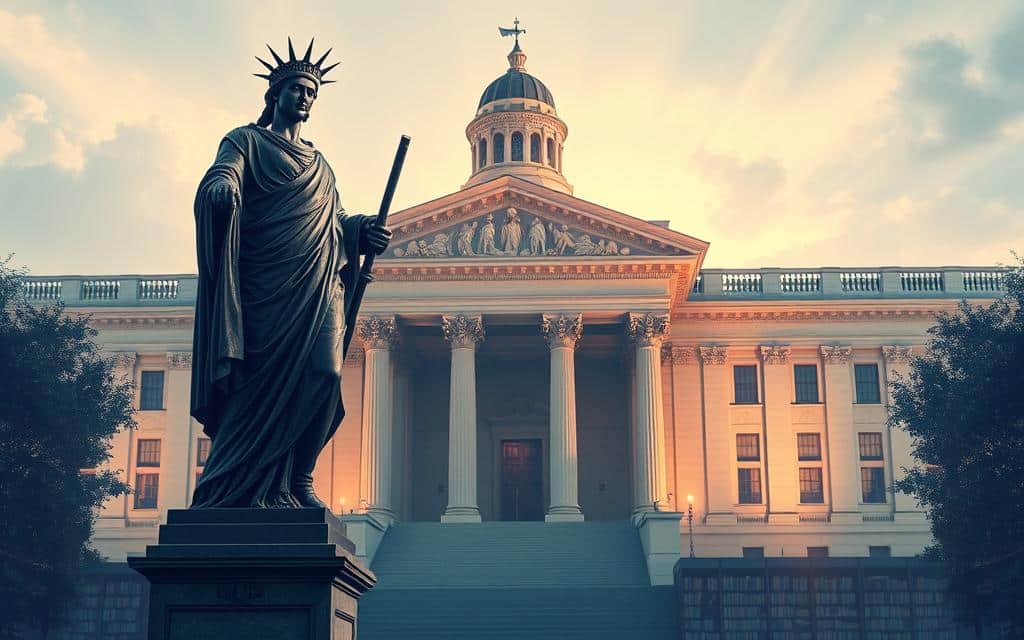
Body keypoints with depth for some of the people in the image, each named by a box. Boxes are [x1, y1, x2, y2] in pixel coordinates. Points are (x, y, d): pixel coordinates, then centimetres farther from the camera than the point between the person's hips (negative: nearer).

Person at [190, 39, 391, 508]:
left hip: (318, 286, 5)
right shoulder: (247, 141, 13)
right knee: (261, 382, -10)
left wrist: (364, 231, 2)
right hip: (265, 285, -5)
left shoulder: (320, 165, 29)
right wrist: (221, 188, -32)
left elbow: (336, 223, 24)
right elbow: (222, 174, -7)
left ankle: (297, 480, -5)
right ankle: (220, 494, -4)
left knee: (324, 375, -14)